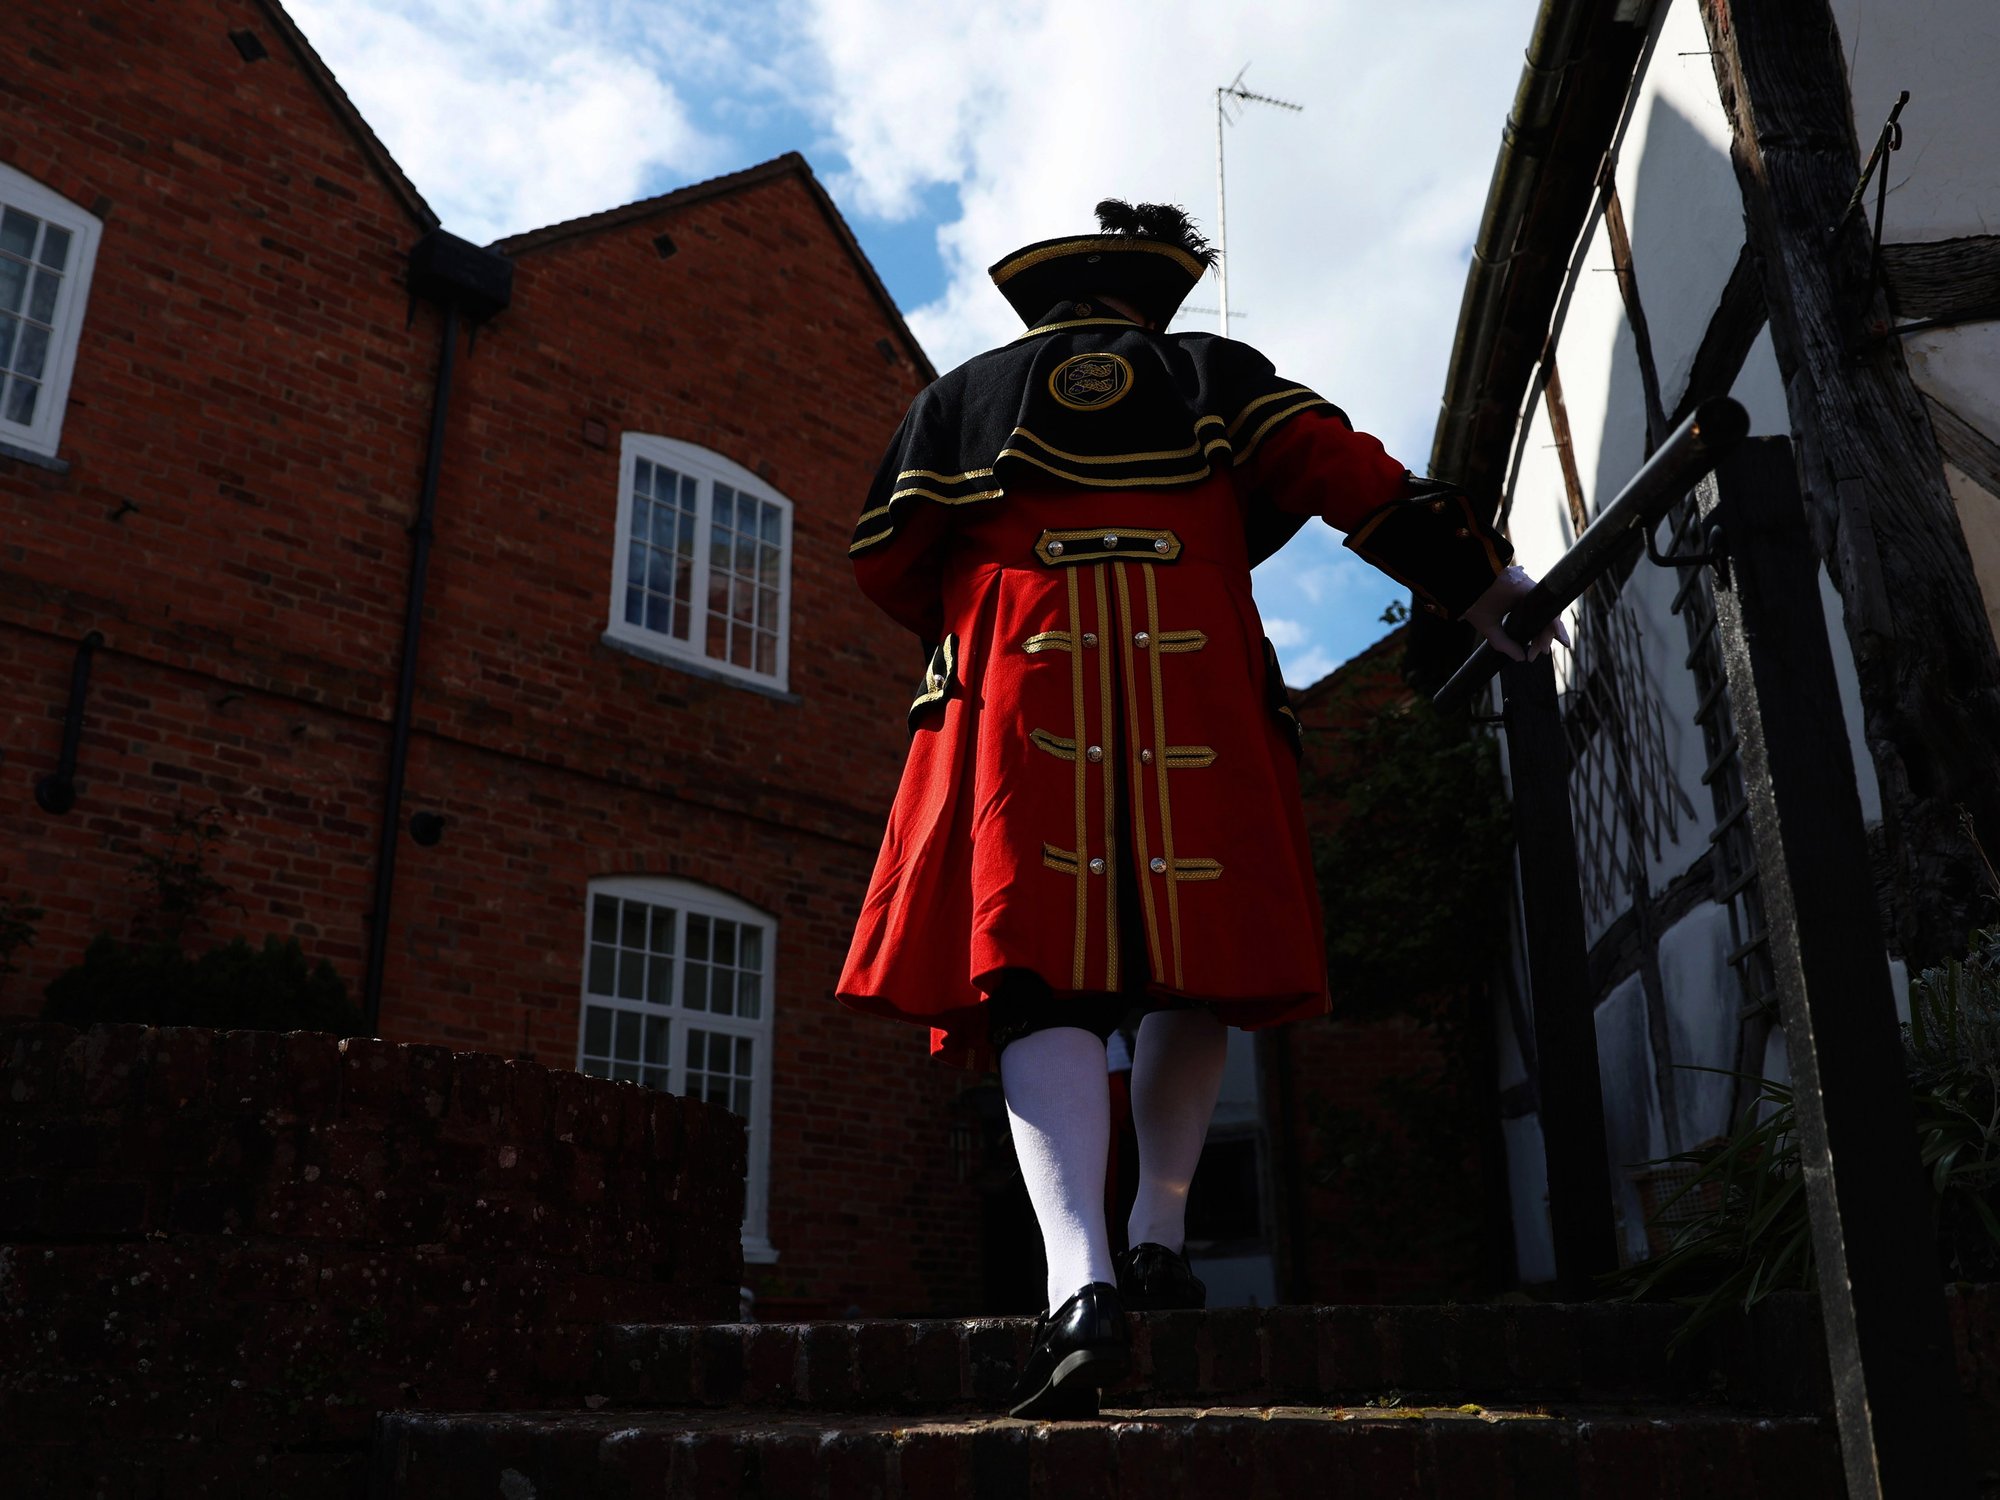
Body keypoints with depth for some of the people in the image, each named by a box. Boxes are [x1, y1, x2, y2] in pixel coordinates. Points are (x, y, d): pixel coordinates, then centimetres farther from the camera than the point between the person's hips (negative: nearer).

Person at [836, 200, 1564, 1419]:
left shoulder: (960, 398, 23)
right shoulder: (1213, 373, 22)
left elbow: (888, 562, 21)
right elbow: (1347, 474, 10)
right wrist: (1485, 580, 12)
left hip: (1023, 694, 0)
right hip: (1198, 692, 1)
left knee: (1042, 982, -9)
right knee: (1197, 970, 14)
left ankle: (1082, 1284, -26)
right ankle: (1160, 1242, 14)